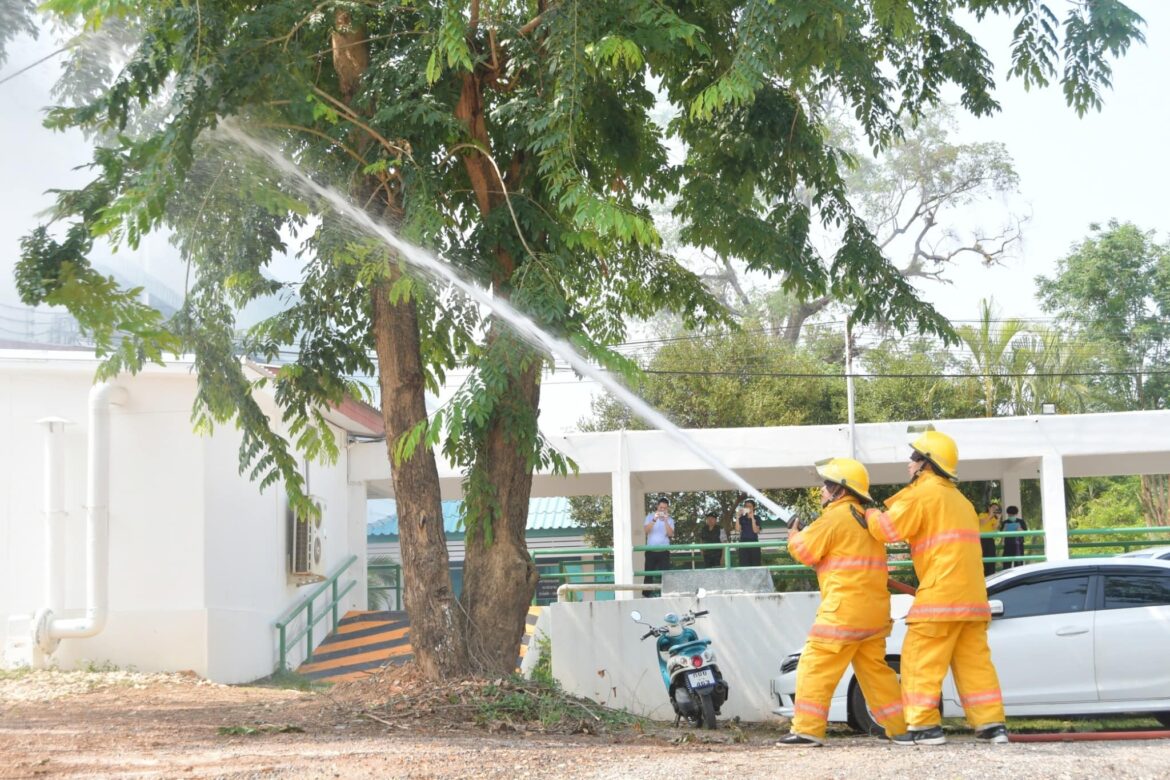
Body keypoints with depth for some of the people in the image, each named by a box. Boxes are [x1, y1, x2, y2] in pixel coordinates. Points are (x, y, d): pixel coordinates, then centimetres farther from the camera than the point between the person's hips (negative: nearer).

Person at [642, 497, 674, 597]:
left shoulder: (670, 520, 8)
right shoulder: (650, 517, 6)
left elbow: (670, 534, -7)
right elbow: (646, 530, -9)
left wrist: (666, 521, -17)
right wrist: (654, 520, -21)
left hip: (664, 551, 0)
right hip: (651, 551, 0)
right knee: (649, 573, 0)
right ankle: (646, 594, 4)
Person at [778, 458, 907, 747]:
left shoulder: (836, 516, -7)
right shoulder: (866, 518, 19)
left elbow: (805, 550, -6)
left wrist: (794, 537, 15)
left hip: (844, 609, -9)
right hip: (875, 611, 9)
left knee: (816, 666, -6)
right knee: (875, 669, 15)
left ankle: (807, 729, -10)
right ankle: (900, 726, 14)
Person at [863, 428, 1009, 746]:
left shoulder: (923, 492, -5)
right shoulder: (959, 499, 23)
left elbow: (889, 528, -9)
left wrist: (869, 513, 8)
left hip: (941, 596, -8)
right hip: (972, 597, 8)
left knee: (921, 659, -4)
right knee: (974, 660, 8)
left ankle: (923, 725, -7)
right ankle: (991, 724, 4)